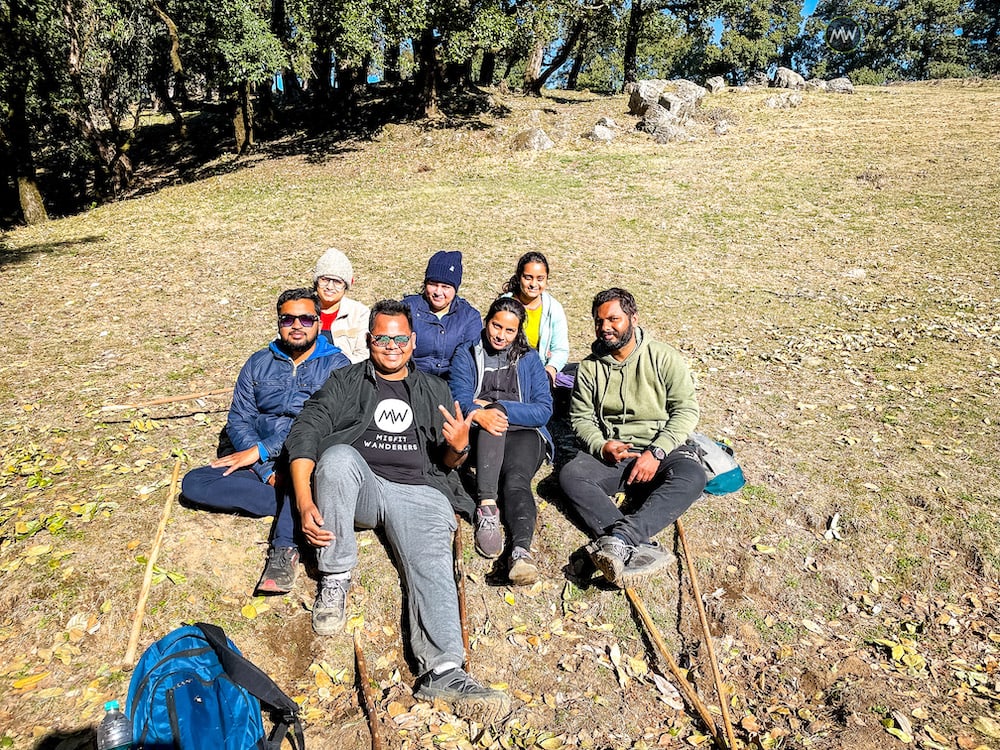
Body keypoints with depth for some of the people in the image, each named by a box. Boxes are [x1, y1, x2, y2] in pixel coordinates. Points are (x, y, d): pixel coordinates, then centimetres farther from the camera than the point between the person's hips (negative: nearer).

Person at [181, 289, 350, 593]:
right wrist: (267, 472, -12)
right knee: (193, 483, -17)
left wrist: (261, 451, -16)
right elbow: (239, 419, 4)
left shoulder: (336, 365, -1)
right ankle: (295, 507, -19)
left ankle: (284, 550, -37)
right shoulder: (259, 363, 12)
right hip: (260, 464, 5)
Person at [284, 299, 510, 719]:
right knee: (339, 455, -33)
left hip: (419, 492, 1)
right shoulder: (345, 383, 18)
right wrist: (305, 503, -13)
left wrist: (458, 447, -8)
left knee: (433, 566, -26)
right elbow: (305, 434, 4)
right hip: (361, 487, 0)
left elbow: (448, 461, 20)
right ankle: (334, 581, -19)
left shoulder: (434, 390, 24)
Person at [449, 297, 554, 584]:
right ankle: (487, 507, -47)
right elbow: (460, 399, -3)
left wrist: (498, 408, -11)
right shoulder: (466, 355, 15)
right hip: (481, 437, 0)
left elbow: (544, 410, 3)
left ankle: (521, 550, -56)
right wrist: (479, 413, -28)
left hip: (522, 434, 0)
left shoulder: (529, 359, 17)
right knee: (492, 412, -35)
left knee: (516, 481, -31)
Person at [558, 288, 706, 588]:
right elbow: (581, 418, 7)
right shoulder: (589, 367, 8)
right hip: (610, 454, 2)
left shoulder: (663, 357, 1)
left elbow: (686, 408, -5)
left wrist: (656, 452, -18)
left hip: (661, 448, -1)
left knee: (692, 476, -34)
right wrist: (601, 446, -14)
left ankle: (619, 538, -45)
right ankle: (642, 548, -43)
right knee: (570, 475, -28)